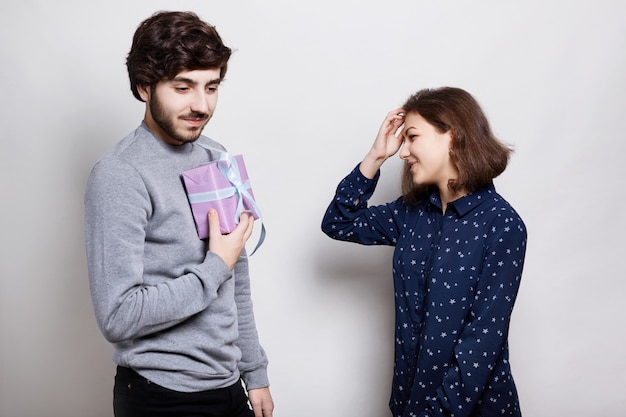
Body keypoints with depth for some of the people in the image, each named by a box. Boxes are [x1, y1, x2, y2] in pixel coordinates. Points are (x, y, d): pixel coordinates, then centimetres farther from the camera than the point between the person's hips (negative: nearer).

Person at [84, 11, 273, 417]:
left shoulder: (215, 158, 6)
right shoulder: (119, 177, -17)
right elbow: (118, 317, -22)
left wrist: (254, 371, 13)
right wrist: (216, 266, -17)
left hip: (228, 384, 7)